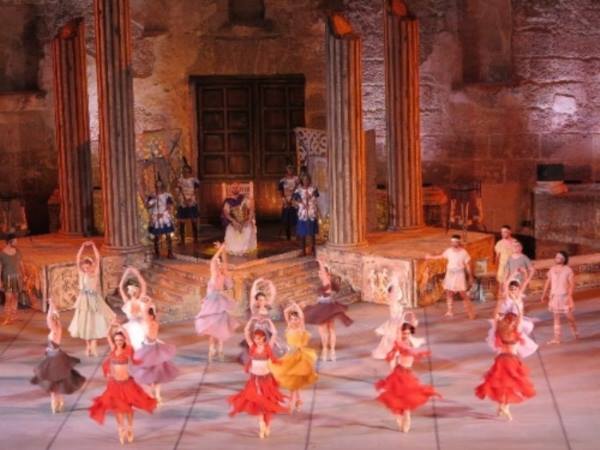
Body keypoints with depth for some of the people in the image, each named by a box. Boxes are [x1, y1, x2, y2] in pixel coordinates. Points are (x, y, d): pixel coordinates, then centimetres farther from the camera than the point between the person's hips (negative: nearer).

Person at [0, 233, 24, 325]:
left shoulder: (17, 251, 0)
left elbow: (21, 263, 10)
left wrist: (23, 275, 10)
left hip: (17, 276, 5)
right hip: (8, 277, -5)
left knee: (15, 297, 12)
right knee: (8, 298, -6)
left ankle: (13, 315, 25)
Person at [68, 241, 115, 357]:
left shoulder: (95, 273, -8)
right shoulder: (81, 274, -4)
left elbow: (97, 259, -14)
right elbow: (78, 259, -11)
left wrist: (93, 246, -18)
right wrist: (83, 247, -17)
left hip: (95, 301, -2)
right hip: (84, 301, 2)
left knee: (96, 322, 0)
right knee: (85, 323, 8)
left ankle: (93, 346, 6)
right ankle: (88, 346, 18)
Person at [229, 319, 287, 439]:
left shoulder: (268, 347, -7)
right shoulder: (252, 346, -3)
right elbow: (246, 332, -6)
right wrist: (252, 319, -9)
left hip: (266, 378, -2)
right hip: (254, 378, 2)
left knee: (267, 402, 5)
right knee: (256, 402, 2)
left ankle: (267, 426, 20)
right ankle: (262, 426, 10)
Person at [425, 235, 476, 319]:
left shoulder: (463, 252, -11)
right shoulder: (449, 251, -1)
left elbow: (467, 265, -6)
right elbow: (441, 256, 18)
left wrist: (470, 276, -3)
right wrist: (431, 257, 22)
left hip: (459, 275, -4)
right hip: (450, 274, 4)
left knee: (463, 294, -5)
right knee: (449, 293, 4)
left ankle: (471, 311, 7)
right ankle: (449, 311, 12)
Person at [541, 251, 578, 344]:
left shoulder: (568, 270, -9)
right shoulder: (552, 269, 4)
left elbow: (572, 283, -11)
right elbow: (548, 282, 9)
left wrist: (570, 295, -20)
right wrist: (544, 294, 7)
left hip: (564, 296, -4)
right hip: (554, 296, 4)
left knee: (569, 316, 3)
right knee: (556, 317, 4)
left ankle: (575, 332, 30)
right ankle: (556, 338, 6)